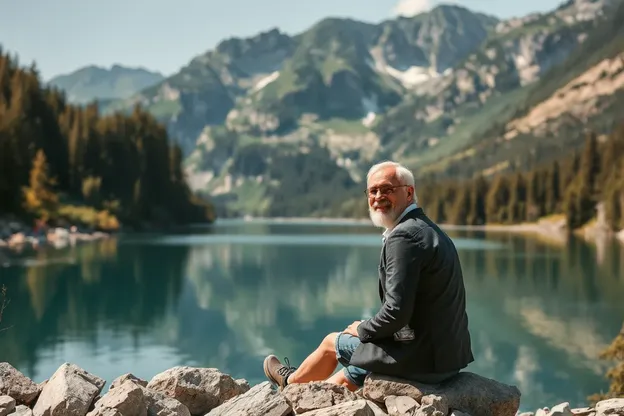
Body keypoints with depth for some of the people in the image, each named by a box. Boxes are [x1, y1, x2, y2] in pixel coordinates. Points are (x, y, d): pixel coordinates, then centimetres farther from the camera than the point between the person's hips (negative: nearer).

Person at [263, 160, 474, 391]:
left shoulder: (403, 236, -19)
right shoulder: (429, 230, 12)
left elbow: (396, 311, -23)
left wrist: (363, 329, -5)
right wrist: (369, 329, 15)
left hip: (418, 357, -8)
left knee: (332, 342, 17)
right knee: (346, 378, 25)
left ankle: (291, 381, 45)